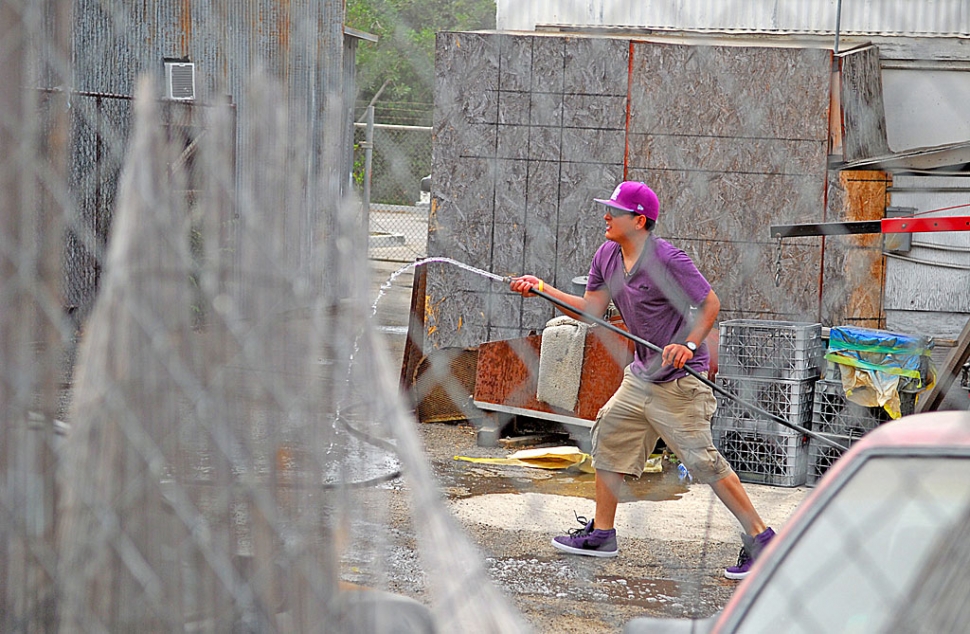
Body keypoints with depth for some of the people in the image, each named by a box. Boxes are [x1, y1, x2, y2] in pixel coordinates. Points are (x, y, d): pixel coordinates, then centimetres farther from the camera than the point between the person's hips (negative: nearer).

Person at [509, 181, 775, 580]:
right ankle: (602, 533, 23)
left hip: (680, 381, -9)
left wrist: (689, 345, -28)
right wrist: (542, 289, 5)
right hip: (640, 375, 9)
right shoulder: (606, 256, 5)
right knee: (609, 436, 12)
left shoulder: (667, 260, -19)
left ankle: (759, 537, -4)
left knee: (702, 460, -11)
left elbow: (710, 304, -15)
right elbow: (591, 310, 11)